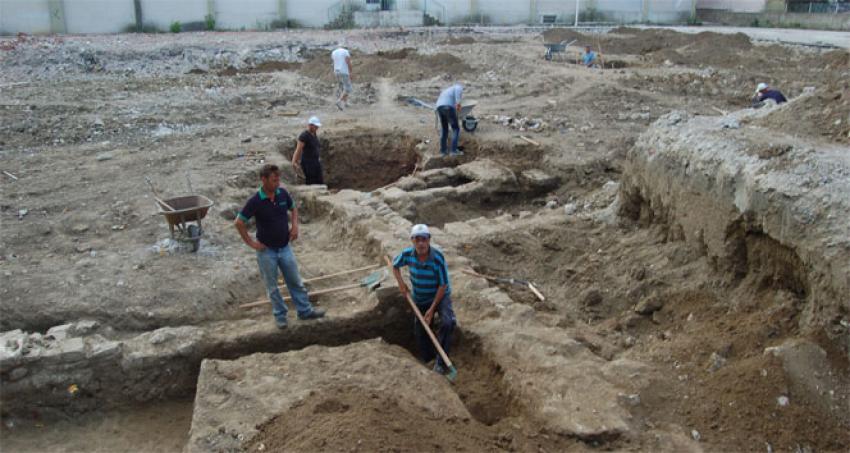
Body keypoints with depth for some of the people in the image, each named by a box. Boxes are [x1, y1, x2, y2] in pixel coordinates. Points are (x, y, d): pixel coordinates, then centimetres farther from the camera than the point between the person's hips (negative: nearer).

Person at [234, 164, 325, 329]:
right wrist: (251, 242, -12)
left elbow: (293, 208, 14)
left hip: (285, 247, 4)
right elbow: (239, 222, -14)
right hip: (267, 250, -4)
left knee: (295, 281, 13)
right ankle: (280, 315, 27)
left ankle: (305, 311, 25)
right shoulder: (255, 201, -20)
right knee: (272, 286, 11)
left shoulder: (283, 193, -6)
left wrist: (295, 225, 0)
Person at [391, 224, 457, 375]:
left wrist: (432, 309, -20)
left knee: (448, 323, -29)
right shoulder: (407, 254, -18)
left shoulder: (438, 257, -28)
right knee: (420, 332, 14)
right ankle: (428, 361, 38)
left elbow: (443, 285, -21)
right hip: (420, 299, 4)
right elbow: (395, 266, 5)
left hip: (440, 296, -4)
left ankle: (440, 362, -14)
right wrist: (401, 283, -9)